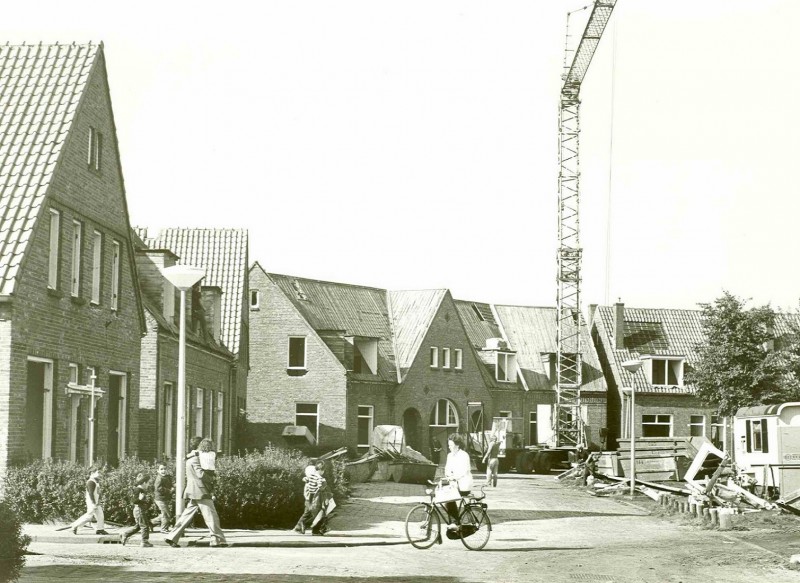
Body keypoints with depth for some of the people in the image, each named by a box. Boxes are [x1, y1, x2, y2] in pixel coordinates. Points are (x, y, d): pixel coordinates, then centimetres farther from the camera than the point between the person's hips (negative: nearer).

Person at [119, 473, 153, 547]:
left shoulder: (143, 490, 14)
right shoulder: (138, 490, -17)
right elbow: (133, 500, -23)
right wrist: (140, 499, -37)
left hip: (142, 510, 11)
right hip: (139, 510, -11)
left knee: (137, 526, 17)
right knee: (145, 526, -5)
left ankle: (124, 534, 24)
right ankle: (145, 542, 2)